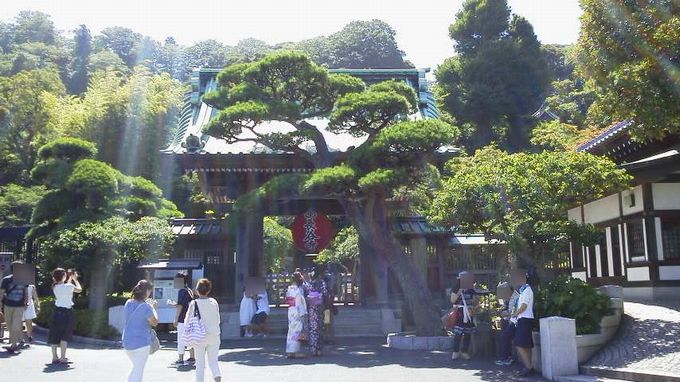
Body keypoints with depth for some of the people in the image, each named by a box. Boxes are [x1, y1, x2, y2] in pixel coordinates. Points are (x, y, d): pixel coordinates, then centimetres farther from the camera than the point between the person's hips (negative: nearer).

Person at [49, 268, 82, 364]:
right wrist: (75, 279, 19)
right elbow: (79, 289, 7)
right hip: (67, 312, -4)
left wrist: (70, 278, 31)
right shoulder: (69, 286, -13)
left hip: (57, 312, 4)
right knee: (65, 335, 3)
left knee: (54, 335, 8)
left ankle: (54, 357, 9)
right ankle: (63, 358, 0)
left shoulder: (54, 287, 0)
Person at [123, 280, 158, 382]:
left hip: (127, 342, 7)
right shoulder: (145, 306, -18)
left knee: (136, 367, 24)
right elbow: (154, 322, -7)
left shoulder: (128, 303, 3)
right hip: (141, 342, -7)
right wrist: (153, 308, 6)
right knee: (138, 371, 3)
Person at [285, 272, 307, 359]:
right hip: (297, 311, -8)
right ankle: (296, 351, -4)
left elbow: (287, 300, 12)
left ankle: (289, 351, 12)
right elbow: (301, 302, -15)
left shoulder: (289, 288, 10)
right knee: (298, 330, -4)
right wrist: (303, 312, -12)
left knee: (291, 330, 11)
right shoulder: (298, 289, -13)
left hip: (290, 311, 8)